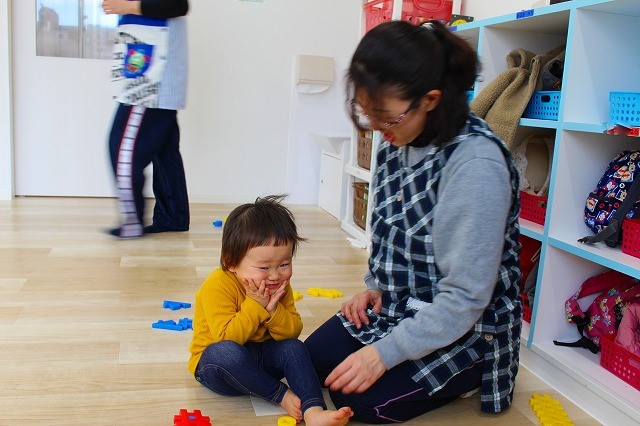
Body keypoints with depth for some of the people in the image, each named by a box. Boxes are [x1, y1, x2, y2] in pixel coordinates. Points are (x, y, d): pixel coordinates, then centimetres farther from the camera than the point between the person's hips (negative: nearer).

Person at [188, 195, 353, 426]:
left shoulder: (280, 285, -6)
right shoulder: (217, 286, -25)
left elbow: (293, 331, -6)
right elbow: (227, 338, -30)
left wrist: (273, 310, -25)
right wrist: (254, 305, -32)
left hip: (258, 359, 5)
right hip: (214, 364, -5)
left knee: (294, 347, -21)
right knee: (226, 351, -38)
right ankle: (282, 396, -23)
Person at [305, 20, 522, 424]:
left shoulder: (475, 163, -29)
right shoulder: (397, 144, -2)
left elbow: (465, 296, -28)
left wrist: (385, 352, -24)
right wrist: (374, 287, 1)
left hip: (465, 326, -8)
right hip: (398, 304, 8)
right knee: (313, 358, 1)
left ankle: (466, 377, 9)